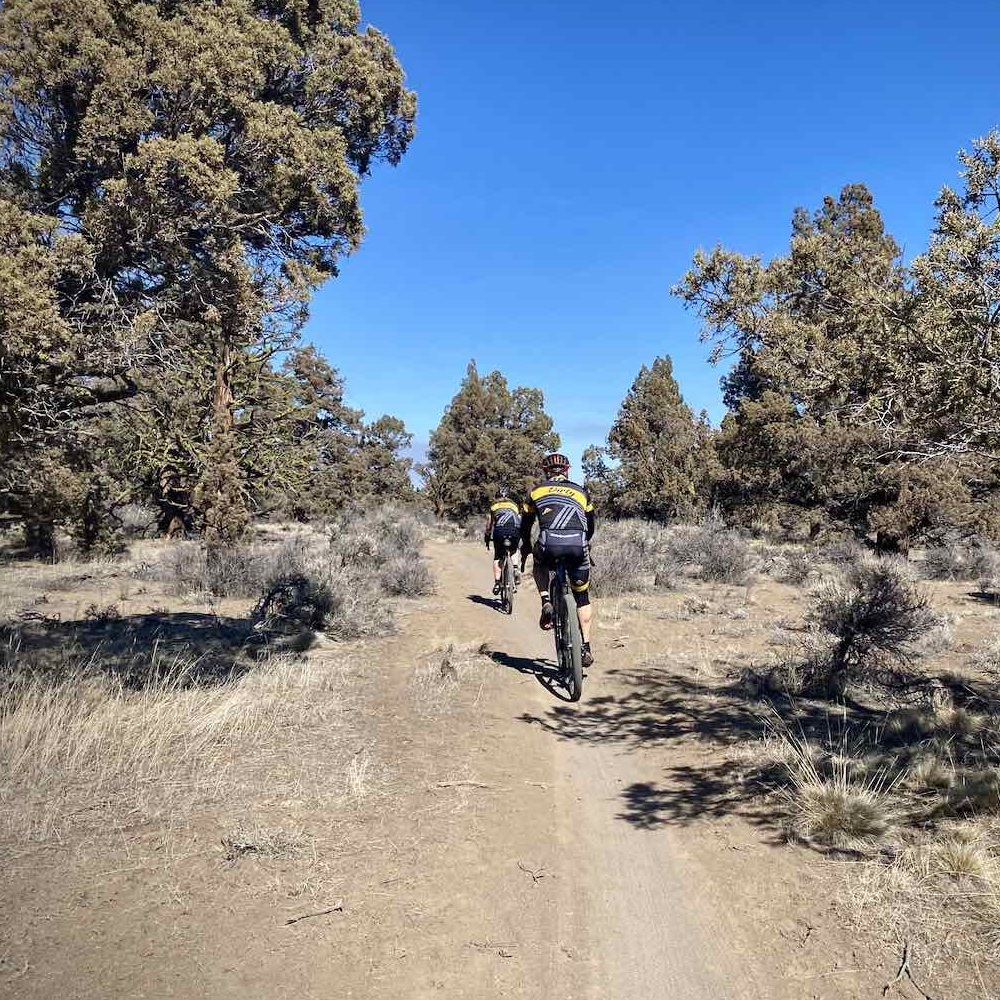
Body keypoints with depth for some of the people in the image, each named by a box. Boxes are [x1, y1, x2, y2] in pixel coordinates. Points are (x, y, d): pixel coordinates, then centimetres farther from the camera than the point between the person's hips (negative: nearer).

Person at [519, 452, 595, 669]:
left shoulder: (537, 491, 22)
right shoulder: (580, 492, 26)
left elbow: (525, 525, 29)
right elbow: (591, 525, 34)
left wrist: (526, 548, 45)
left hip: (549, 545, -1)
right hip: (577, 546, 1)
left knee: (540, 567, 35)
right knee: (582, 598, 19)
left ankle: (546, 603, 12)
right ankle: (586, 648, 18)